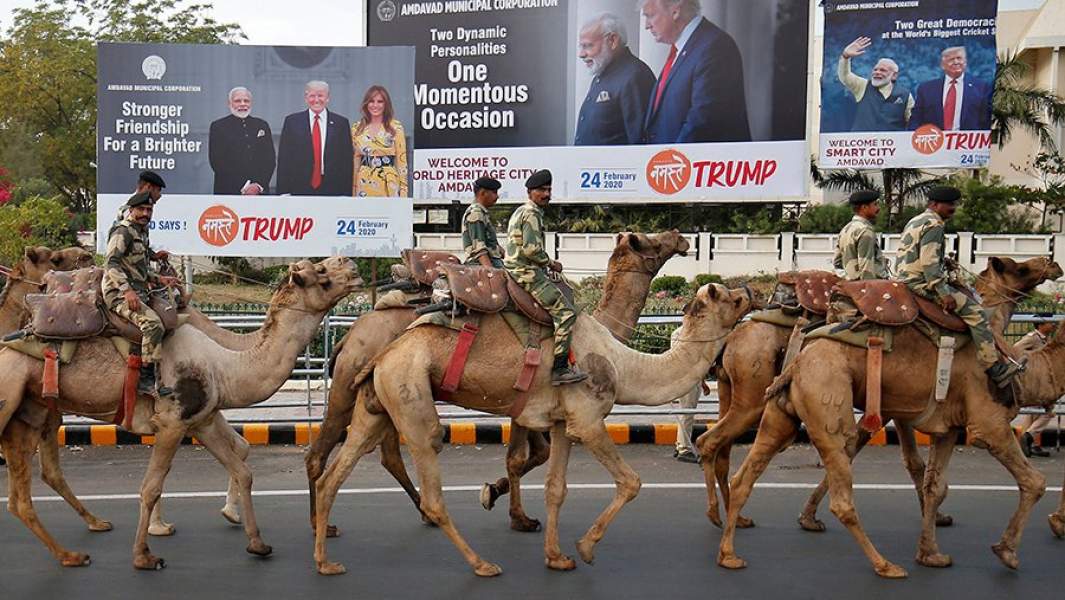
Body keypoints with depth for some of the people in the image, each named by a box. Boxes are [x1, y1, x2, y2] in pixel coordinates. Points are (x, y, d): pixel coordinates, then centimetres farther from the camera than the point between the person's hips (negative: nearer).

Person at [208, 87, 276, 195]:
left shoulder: (262, 125, 14)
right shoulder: (218, 126, 4)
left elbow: (270, 160, 9)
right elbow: (216, 162, -3)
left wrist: (259, 185, -7)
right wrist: (242, 188, -11)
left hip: (259, 191, 3)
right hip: (228, 191, -3)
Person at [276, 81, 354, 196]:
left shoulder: (341, 123, 6)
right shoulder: (292, 121, 6)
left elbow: (348, 161, 4)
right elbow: (283, 160, 4)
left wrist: (347, 193, -2)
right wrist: (283, 192, -3)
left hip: (332, 191, 0)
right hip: (300, 190, 0)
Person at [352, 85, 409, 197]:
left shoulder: (396, 128, 1)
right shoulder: (357, 129, 8)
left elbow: (401, 161, 0)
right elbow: (355, 162, 12)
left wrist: (403, 190, -5)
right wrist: (353, 189, 8)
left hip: (389, 184, -2)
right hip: (364, 184, 2)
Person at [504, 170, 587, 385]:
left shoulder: (520, 211, 21)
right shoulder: (532, 214, -12)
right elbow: (531, 248, -23)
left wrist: (545, 264, 19)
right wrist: (550, 263, -8)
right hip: (528, 273, -11)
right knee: (565, 313, -14)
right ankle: (559, 369, -17)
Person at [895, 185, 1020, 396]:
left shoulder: (915, 222, 20)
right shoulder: (934, 225, -12)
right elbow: (929, 263, -21)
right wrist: (944, 294, -21)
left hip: (907, 281, 11)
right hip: (923, 284, -11)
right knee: (974, 311, -12)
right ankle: (994, 369, -15)